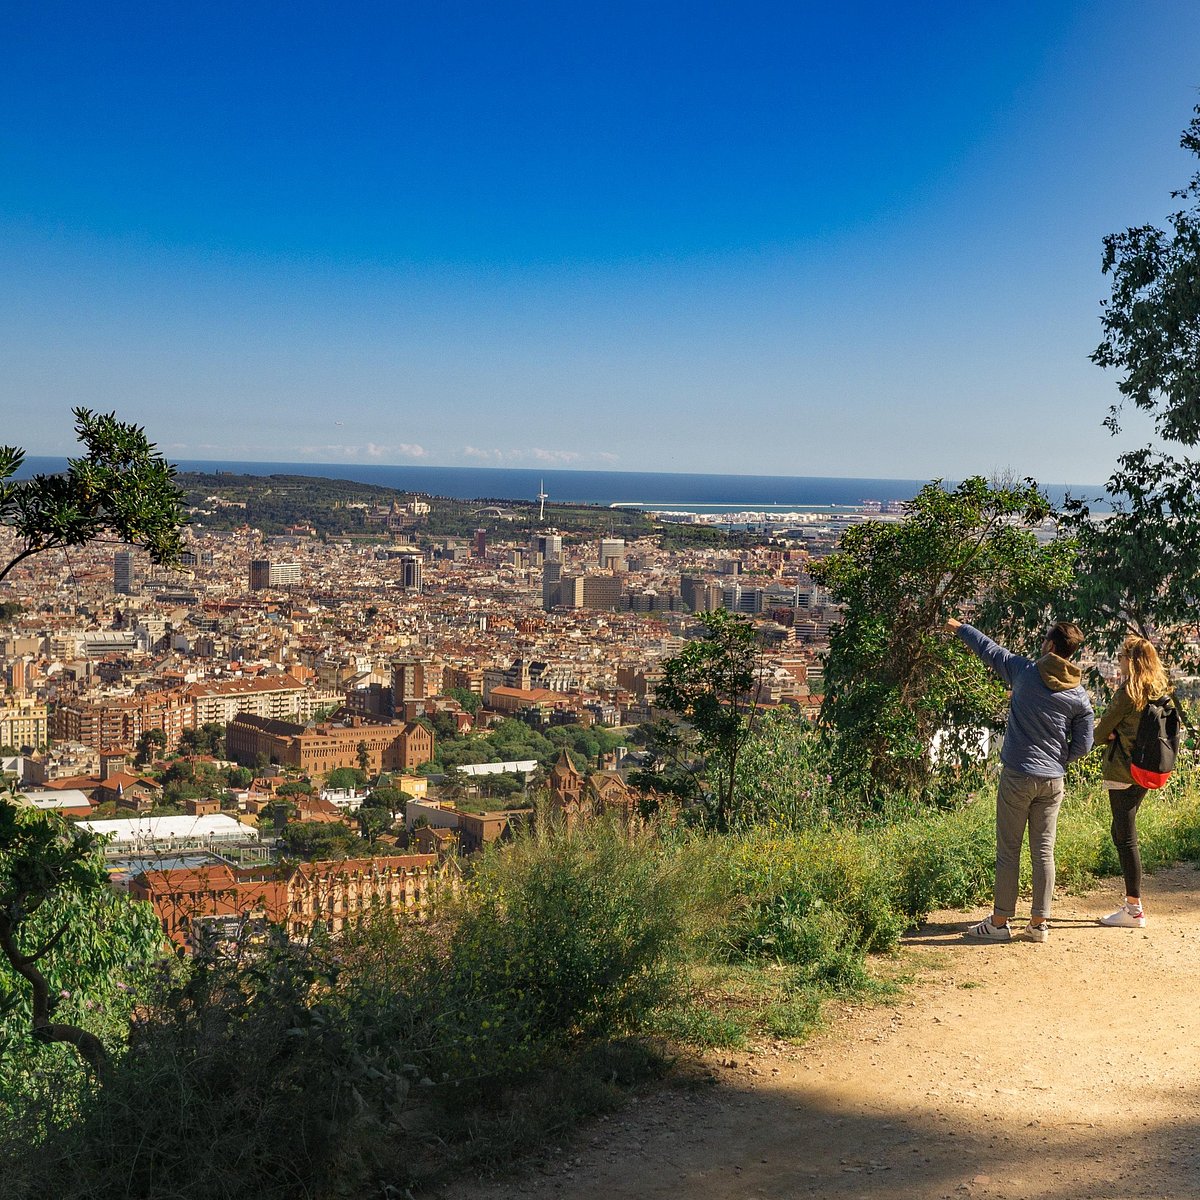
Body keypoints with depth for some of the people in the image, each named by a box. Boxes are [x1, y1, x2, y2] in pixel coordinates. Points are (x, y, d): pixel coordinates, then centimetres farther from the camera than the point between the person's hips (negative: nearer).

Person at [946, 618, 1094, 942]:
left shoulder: (1025, 671, -8)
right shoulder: (1079, 696, 0)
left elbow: (988, 648, 5)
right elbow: (1083, 745, 4)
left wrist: (959, 627, 22)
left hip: (1017, 776, -3)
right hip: (1052, 781, 3)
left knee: (1008, 851, 3)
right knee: (1044, 852, 8)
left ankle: (1000, 922, 7)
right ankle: (1039, 923, 11)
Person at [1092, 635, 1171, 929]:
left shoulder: (1128, 692, -15)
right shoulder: (1159, 692, 11)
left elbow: (1101, 733, -8)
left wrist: (1101, 735, 14)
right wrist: (1113, 732, 0)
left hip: (1122, 772, -9)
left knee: (1126, 839, -4)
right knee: (1121, 833, 17)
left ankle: (1135, 910, -1)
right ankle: (1133, 901, 21)